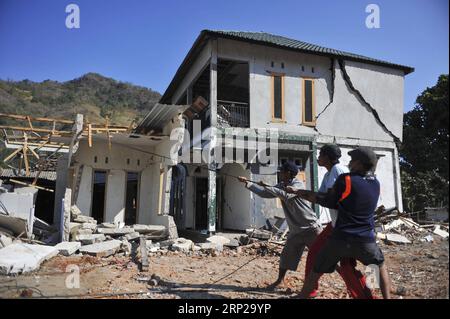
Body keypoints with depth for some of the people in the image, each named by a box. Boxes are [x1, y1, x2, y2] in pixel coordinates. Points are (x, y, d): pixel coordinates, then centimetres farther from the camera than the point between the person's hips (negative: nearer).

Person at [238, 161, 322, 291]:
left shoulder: (298, 184, -17)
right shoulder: (281, 185, 5)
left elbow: (285, 195, -34)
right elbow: (265, 193, 7)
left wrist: (265, 186, -28)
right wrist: (247, 183, 2)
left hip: (311, 228, -7)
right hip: (296, 230, 7)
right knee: (286, 256, 11)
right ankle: (279, 280, 26)